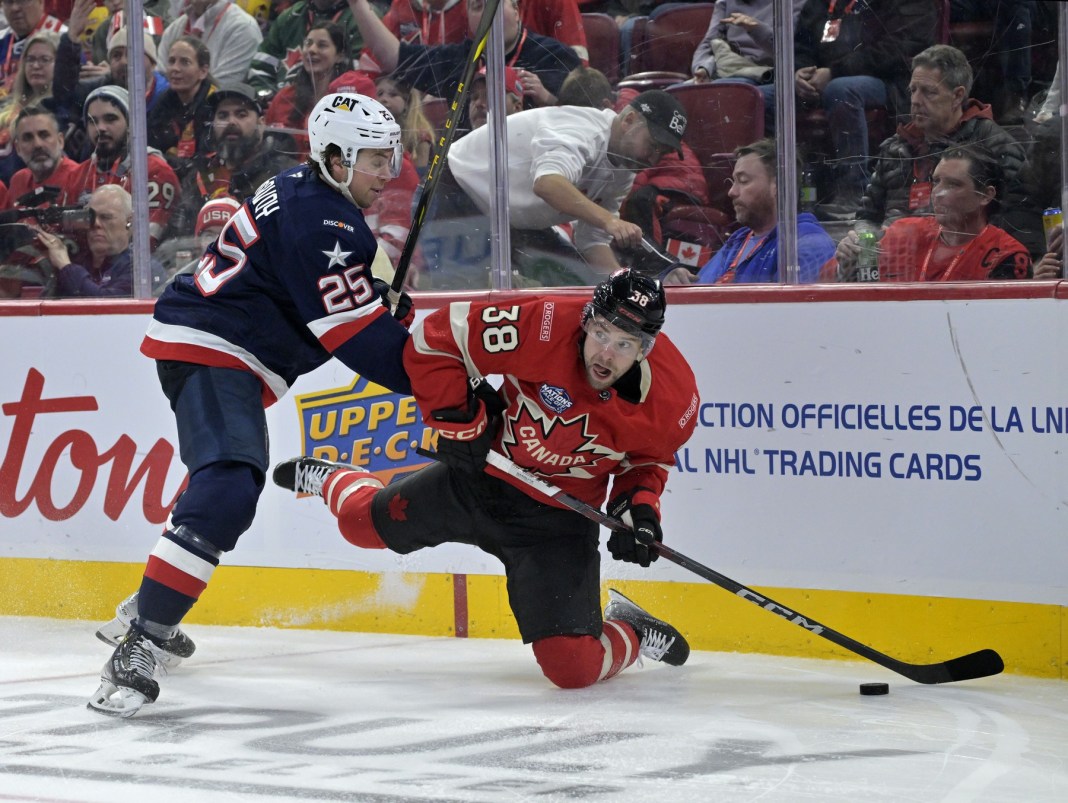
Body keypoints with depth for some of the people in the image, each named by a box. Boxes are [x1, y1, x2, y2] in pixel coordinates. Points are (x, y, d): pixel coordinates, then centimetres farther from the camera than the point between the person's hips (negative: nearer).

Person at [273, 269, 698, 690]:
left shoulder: (674, 395, -22)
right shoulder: (544, 327, -29)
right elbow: (435, 339, -16)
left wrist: (640, 506, -14)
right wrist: (457, 421, -16)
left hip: (558, 518, -1)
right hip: (480, 476, 1)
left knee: (571, 666, -17)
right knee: (363, 523, 19)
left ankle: (631, 633, 18)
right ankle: (334, 480, 57)